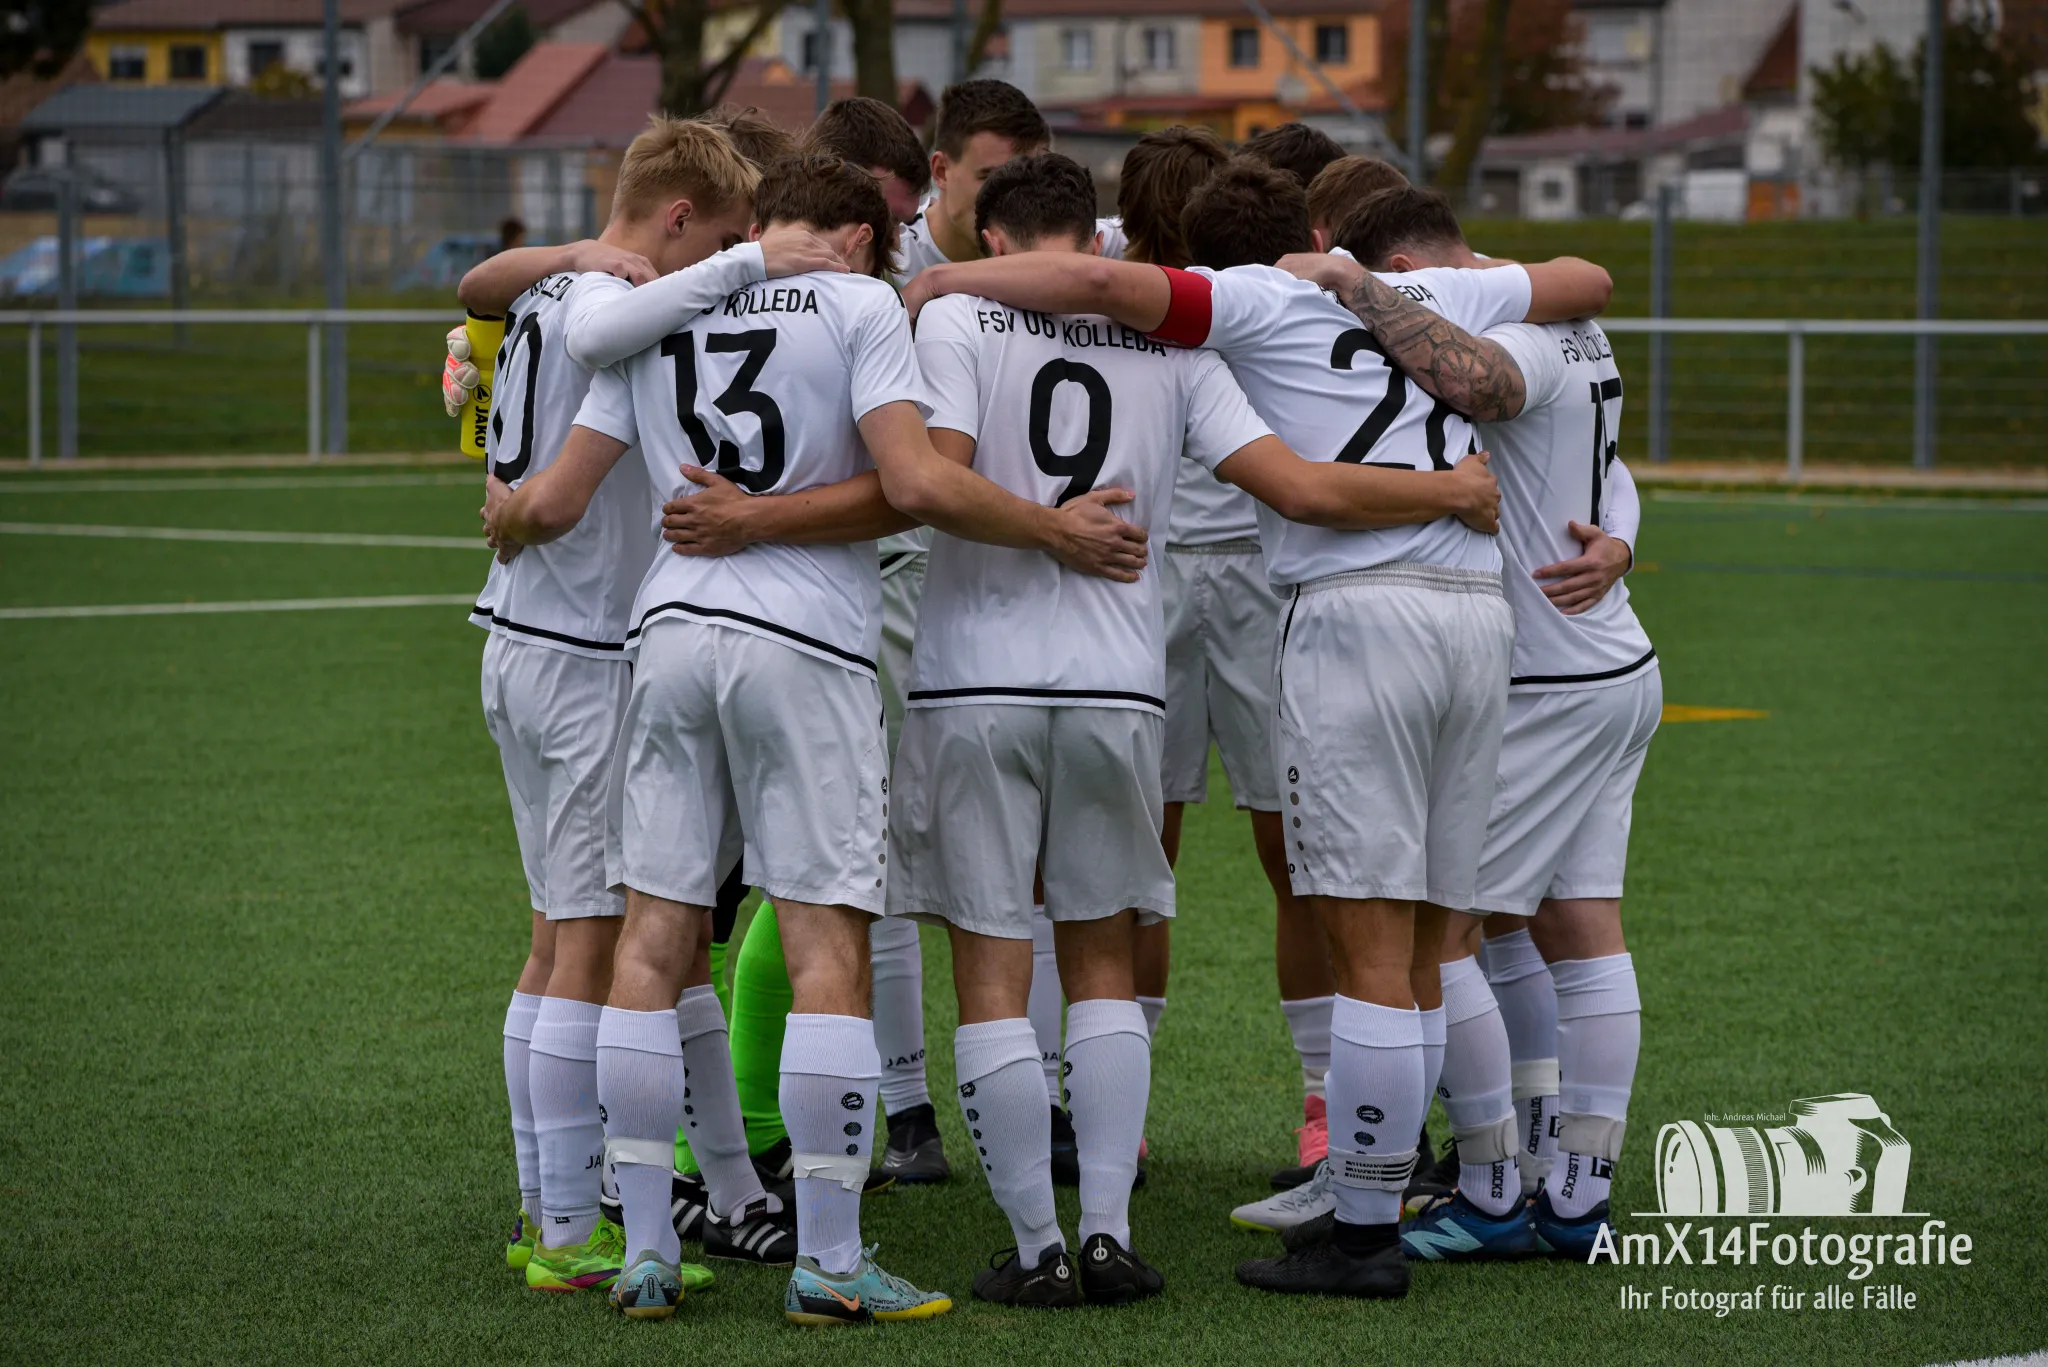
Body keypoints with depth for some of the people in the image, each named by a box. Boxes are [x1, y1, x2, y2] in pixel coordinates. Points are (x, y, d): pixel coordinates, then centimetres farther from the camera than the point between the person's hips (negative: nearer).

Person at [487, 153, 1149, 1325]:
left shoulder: (658, 321, 14)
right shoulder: (858, 305, 0)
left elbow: (555, 502, 12)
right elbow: (916, 485, -12)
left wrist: (506, 520, 34)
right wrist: (1056, 532, -1)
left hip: (673, 626, 5)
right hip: (807, 641, -4)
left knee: (657, 936, 8)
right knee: (828, 944, -1)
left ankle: (646, 1249, 9)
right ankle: (829, 1262, -3)